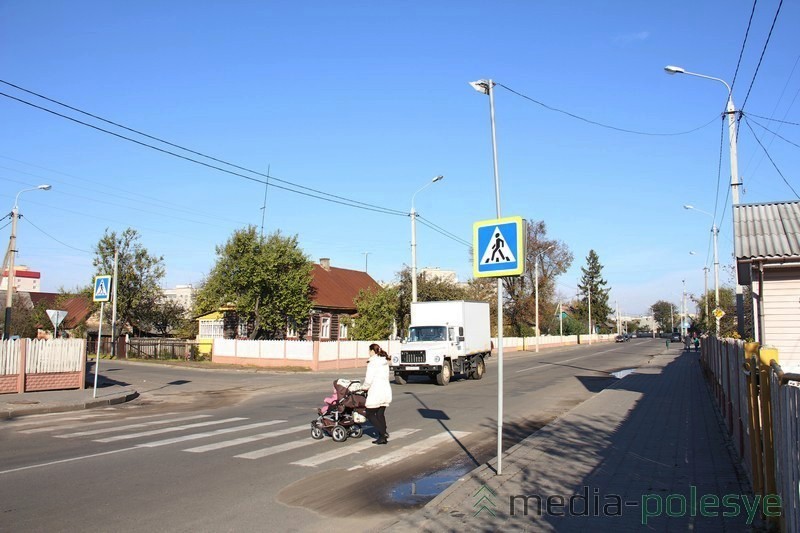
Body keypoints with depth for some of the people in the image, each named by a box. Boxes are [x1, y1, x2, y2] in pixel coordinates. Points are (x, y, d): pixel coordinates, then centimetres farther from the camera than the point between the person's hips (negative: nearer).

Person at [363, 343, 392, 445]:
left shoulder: (372, 362, -11)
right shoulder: (385, 362, 14)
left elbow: (369, 379, -14)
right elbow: (386, 376, 14)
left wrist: (364, 387, 6)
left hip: (376, 391, -8)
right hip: (386, 390, 8)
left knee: (370, 414, 3)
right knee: (380, 414, 13)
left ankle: (383, 433, -7)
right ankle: (382, 437, 10)